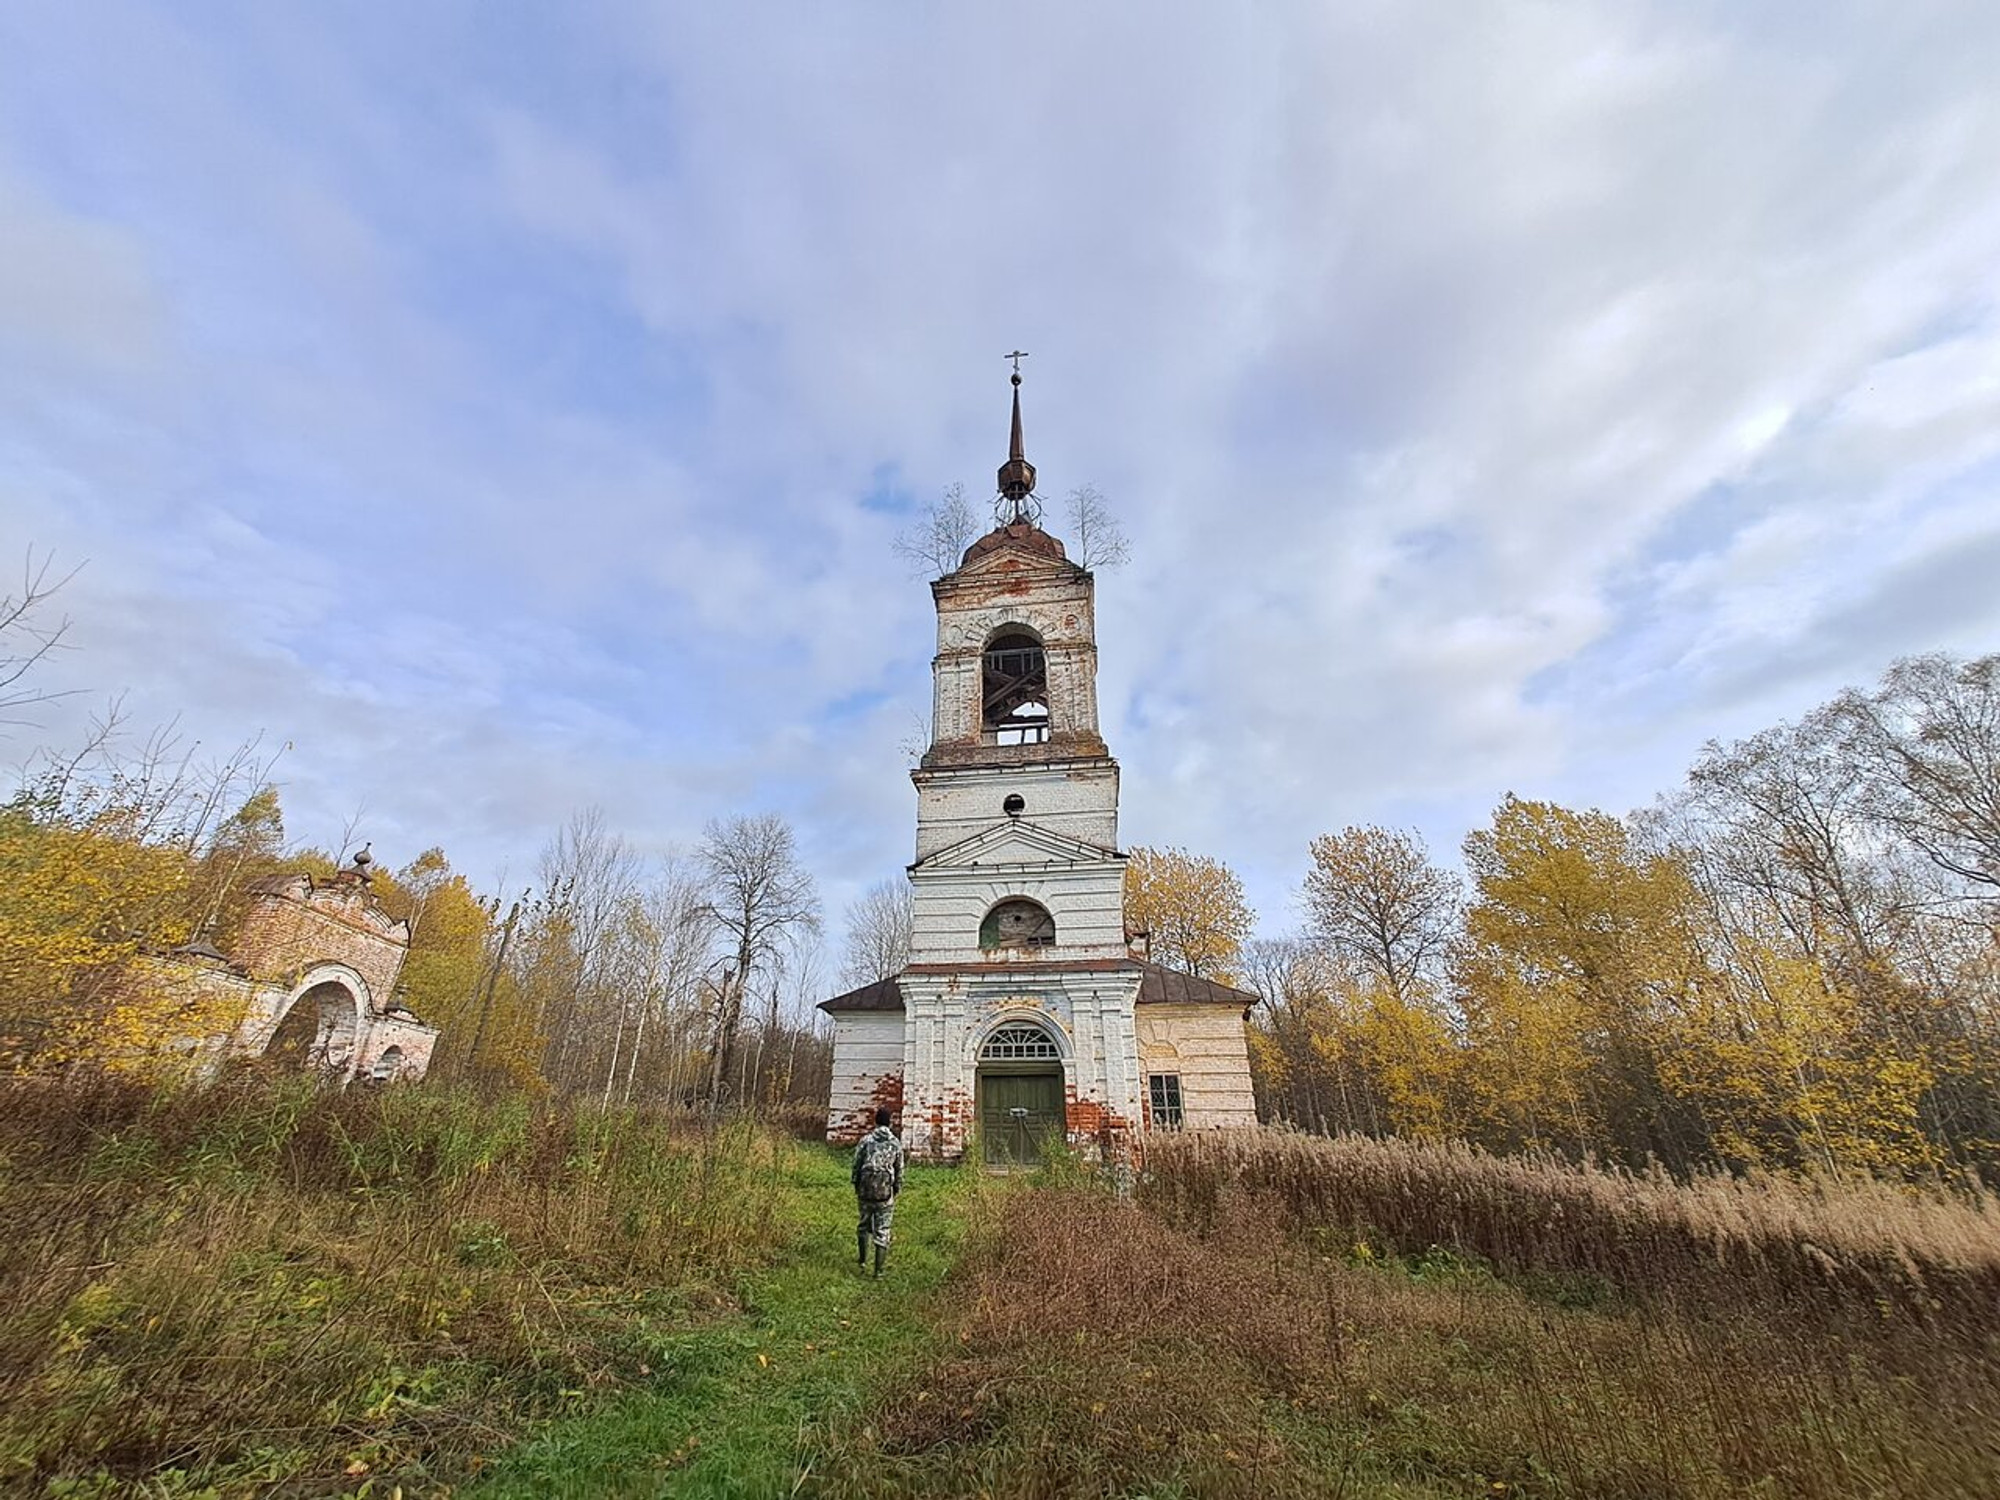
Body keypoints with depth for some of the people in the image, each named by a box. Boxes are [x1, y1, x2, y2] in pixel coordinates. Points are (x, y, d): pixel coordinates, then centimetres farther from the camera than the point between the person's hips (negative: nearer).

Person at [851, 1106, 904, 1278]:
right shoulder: (896, 1143, 0)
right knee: (882, 1230, 7)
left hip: (865, 1191, 1)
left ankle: (862, 1259, 32)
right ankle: (878, 1270, 8)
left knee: (864, 1224, 23)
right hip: (885, 1193, -1)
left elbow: (856, 1164, 0)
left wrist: (856, 1188, 11)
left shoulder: (865, 1140, -3)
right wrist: (896, 1191, 15)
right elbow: (899, 1171, 4)